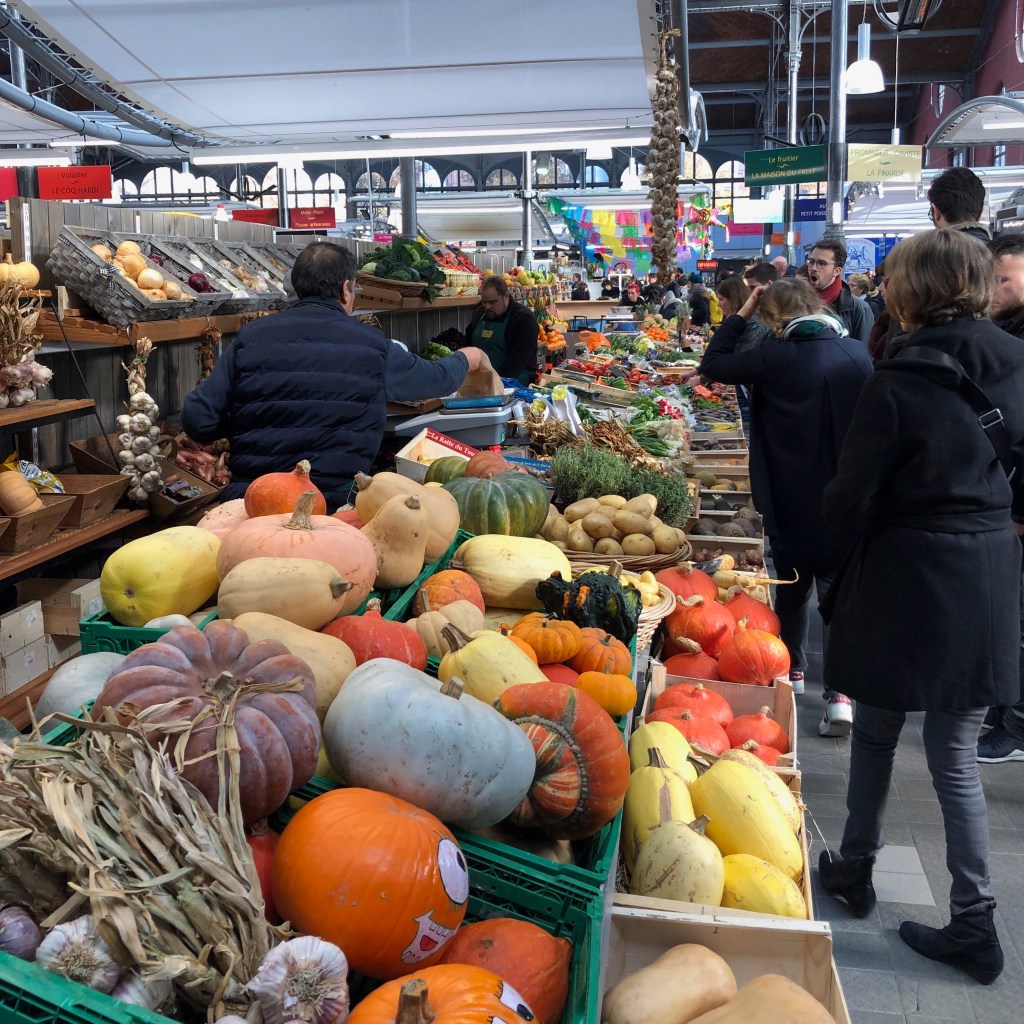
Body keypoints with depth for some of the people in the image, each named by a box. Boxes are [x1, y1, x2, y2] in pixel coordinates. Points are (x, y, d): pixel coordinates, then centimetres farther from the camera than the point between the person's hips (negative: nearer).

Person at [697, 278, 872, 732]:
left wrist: (741, 315, 0)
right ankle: (839, 692, 0)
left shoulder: (776, 357, -15)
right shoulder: (857, 354, -4)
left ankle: (792, 670, 33)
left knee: (793, 587, 17)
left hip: (791, 498, -2)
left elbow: (712, 366, -4)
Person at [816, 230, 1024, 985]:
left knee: (876, 733, 18)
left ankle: (855, 870, 35)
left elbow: (849, 504, -13)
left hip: (907, 581, -4)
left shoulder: (900, 383, -16)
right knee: (956, 756, 13)